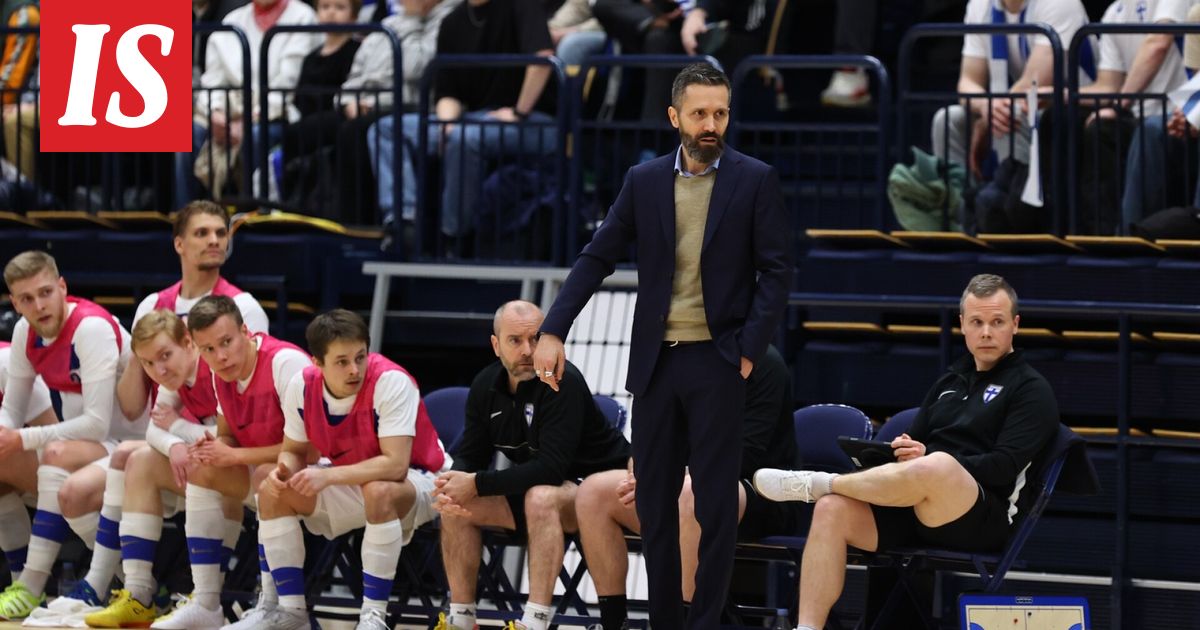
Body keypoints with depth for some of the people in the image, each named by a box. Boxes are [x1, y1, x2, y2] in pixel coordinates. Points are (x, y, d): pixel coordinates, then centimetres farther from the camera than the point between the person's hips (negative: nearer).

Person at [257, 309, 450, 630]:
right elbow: (295, 450, 1)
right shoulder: (302, 387, -12)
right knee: (272, 492, -10)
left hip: (416, 482, -6)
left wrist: (328, 476, -37)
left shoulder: (392, 383, -28)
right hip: (350, 483, 6)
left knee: (378, 491, -38)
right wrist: (283, 470, -23)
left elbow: (395, 465, -33)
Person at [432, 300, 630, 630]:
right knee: (456, 506, -9)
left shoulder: (563, 382, -24)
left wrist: (478, 484, -30)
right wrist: (451, 487, -23)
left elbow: (551, 469, -30)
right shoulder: (485, 386, -2)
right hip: (529, 488, 7)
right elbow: (470, 456, 1)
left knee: (541, 497, -36)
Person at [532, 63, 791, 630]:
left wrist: (750, 350, -10)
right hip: (656, 359, 3)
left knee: (714, 501, -2)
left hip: (717, 359, -3)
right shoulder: (644, 181, 6)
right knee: (654, 498, 7)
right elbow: (597, 258, 6)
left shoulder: (755, 180, -2)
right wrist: (553, 331, -3)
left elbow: (776, 271, -3)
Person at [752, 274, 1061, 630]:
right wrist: (900, 454, 1)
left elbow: (1005, 467, -9)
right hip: (914, 511, 6)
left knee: (937, 467, -39)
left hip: (984, 518, -6)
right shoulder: (949, 383, 26)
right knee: (833, 509, -20)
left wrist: (926, 457, -15)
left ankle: (814, 483, -20)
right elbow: (916, 446, 26)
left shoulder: (1031, 390, 5)